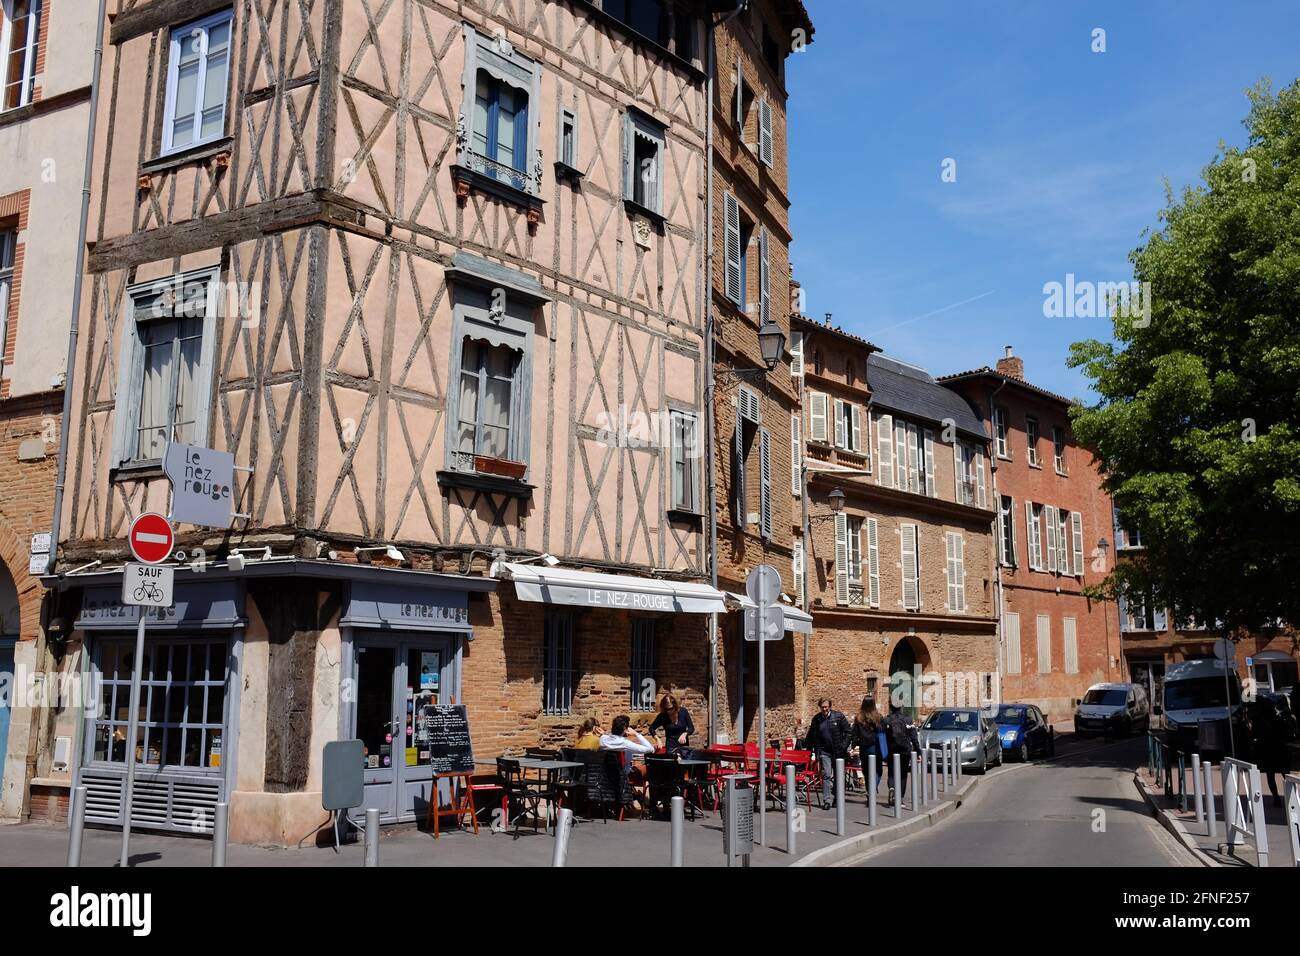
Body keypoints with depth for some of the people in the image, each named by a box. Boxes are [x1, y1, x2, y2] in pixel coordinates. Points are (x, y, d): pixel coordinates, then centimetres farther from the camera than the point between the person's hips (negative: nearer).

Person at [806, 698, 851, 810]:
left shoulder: (838, 716, -3)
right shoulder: (816, 719, 3)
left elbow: (847, 731, -1)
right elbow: (811, 736, 14)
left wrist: (844, 746, -8)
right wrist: (810, 749, 7)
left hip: (838, 751, 0)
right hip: (824, 751, 0)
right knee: (826, 775, -8)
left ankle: (836, 798, 24)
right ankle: (827, 800, -9)